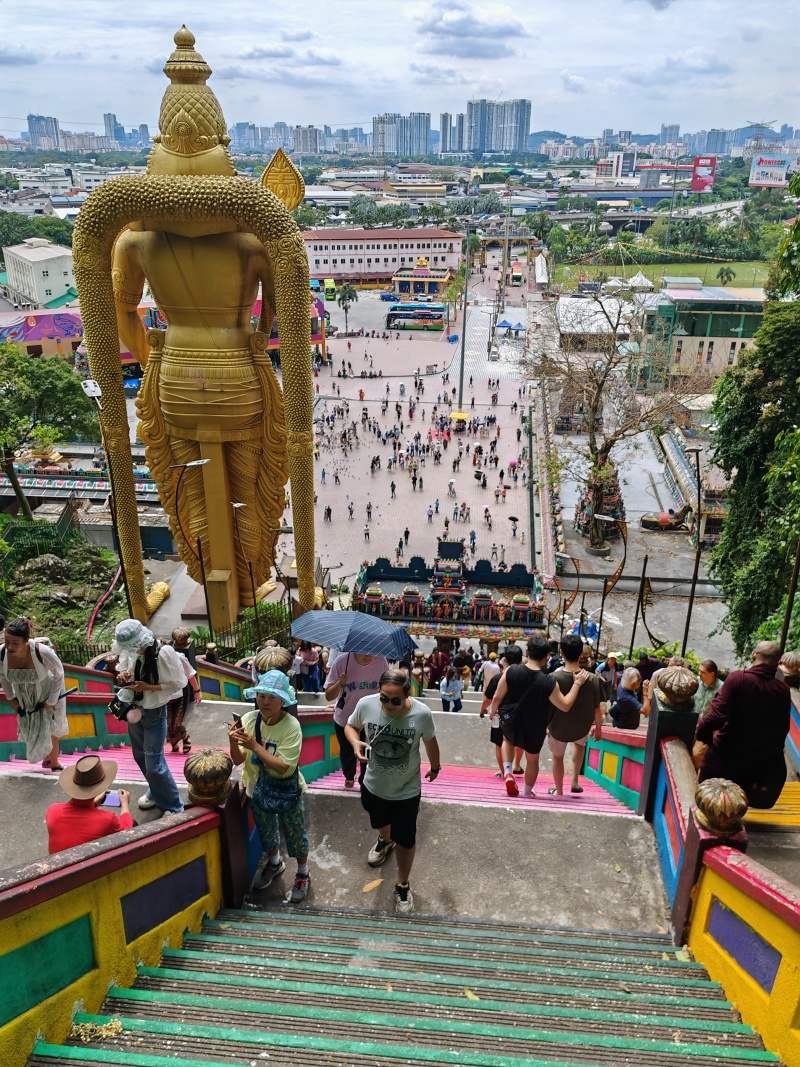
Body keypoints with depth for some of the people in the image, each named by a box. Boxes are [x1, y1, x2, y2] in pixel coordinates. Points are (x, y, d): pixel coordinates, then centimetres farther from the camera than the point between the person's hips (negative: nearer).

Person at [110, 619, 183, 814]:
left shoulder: (164, 653, -27)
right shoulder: (129, 650, -13)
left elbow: (178, 683, -17)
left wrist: (149, 687, -25)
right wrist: (123, 676, -17)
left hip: (154, 712, -6)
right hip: (134, 709, 6)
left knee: (154, 763, -5)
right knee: (140, 756, 22)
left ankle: (173, 808, 12)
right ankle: (156, 792, 46)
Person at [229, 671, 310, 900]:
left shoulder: (291, 726, -27)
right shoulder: (249, 720, -16)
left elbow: (282, 767, -31)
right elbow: (238, 760, -12)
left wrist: (254, 746, -36)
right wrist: (233, 742, -32)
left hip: (287, 793, -4)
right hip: (259, 790, 4)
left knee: (295, 835, 17)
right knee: (266, 832, 27)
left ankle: (303, 874, 44)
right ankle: (274, 863, 56)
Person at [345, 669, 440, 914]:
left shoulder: (422, 713, -29)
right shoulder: (366, 704, -27)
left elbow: (430, 742, -6)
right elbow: (350, 726, -4)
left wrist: (435, 767, 12)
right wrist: (355, 742, -27)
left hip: (407, 791, -2)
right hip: (373, 785, 3)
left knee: (405, 841, 12)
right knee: (379, 822, 32)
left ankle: (402, 886, 40)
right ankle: (386, 840, 69)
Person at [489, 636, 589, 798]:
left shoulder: (511, 672, -20)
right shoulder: (548, 683, -23)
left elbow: (497, 697, -12)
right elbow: (565, 706, -13)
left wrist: (493, 711, 9)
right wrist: (577, 683, -7)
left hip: (510, 723, 1)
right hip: (535, 729, -1)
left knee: (507, 740, 34)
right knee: (532, 759, 24)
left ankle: (507, 772, 15)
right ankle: (527, 791, 40)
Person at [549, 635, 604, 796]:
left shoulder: (553, 678, -24)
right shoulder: (593, 680, -21)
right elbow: (598, 710, -9)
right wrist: (598, 728, 9)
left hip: (558, 730, -1)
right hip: (582, 730, 1)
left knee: (557, 756, 28)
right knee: (580, 744, 36)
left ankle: (558, 790, 42)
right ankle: (575, 781, 35)